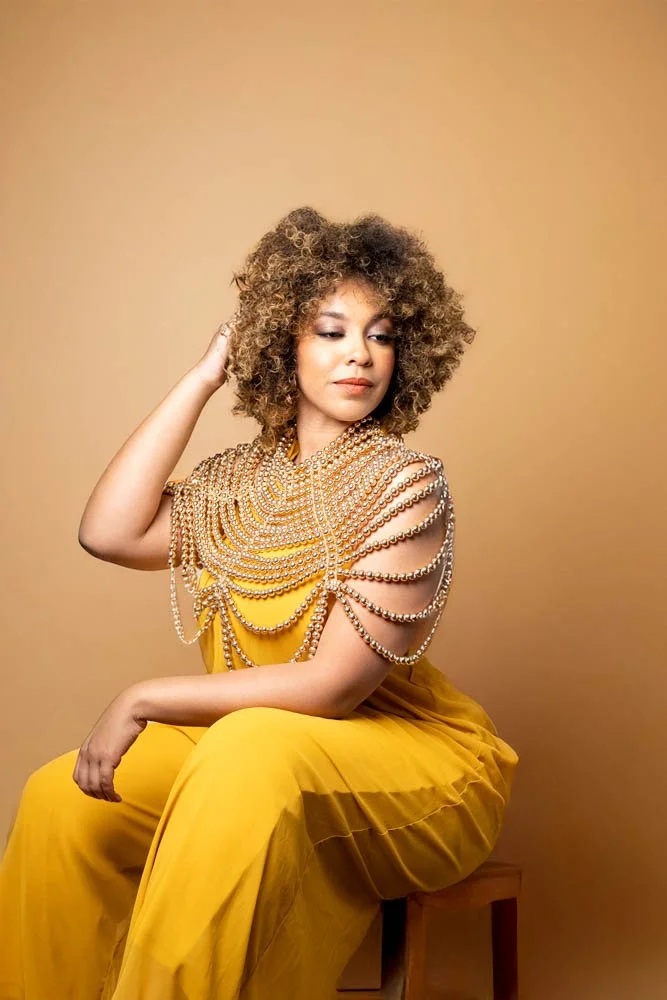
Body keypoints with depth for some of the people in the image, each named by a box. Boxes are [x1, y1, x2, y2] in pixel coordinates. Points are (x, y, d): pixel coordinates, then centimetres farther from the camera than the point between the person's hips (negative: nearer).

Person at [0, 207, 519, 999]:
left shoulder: (406, 483, -15)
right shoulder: (243, 478, 4)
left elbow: (332, 686, -19)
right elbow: (109, 532, -12)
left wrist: (144, 702, -17)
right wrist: (201, 377, -7)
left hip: (409, 755, -5)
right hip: (245, 740, 6)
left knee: (250, 752, -35)